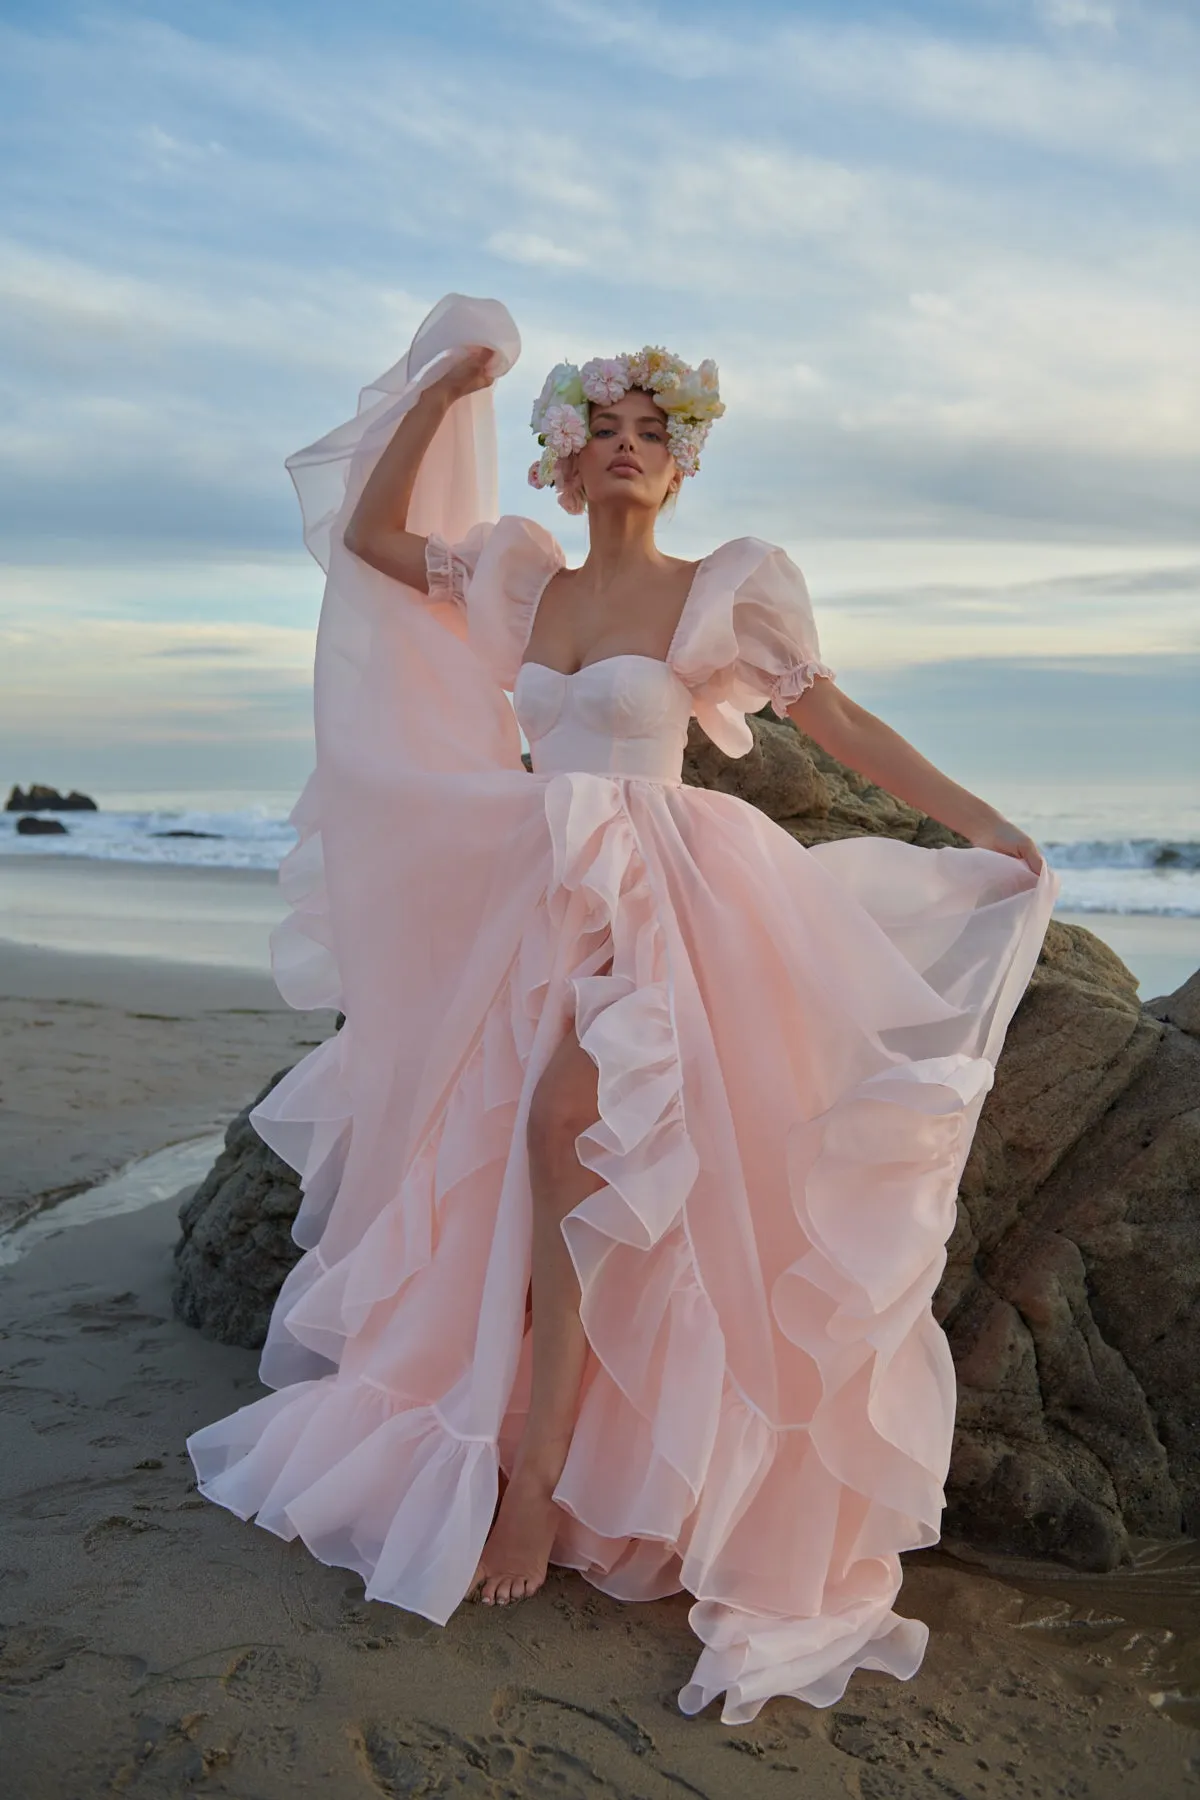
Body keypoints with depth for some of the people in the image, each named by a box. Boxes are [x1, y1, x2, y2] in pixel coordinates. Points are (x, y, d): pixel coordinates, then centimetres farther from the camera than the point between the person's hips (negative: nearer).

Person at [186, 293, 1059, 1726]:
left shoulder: (726, 591, 0)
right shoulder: (522, 582, 12)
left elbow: (836, 720, -2)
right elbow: (368, 533, 17)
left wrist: (977, 821, -11)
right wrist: (438, 398, 11)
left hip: (652, 905, -5)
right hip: (526, 903, 5)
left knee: (569, 1130, -22)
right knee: (486, 1160, 6)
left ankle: (542, 1469, -12)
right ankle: (479, 1435, 21)